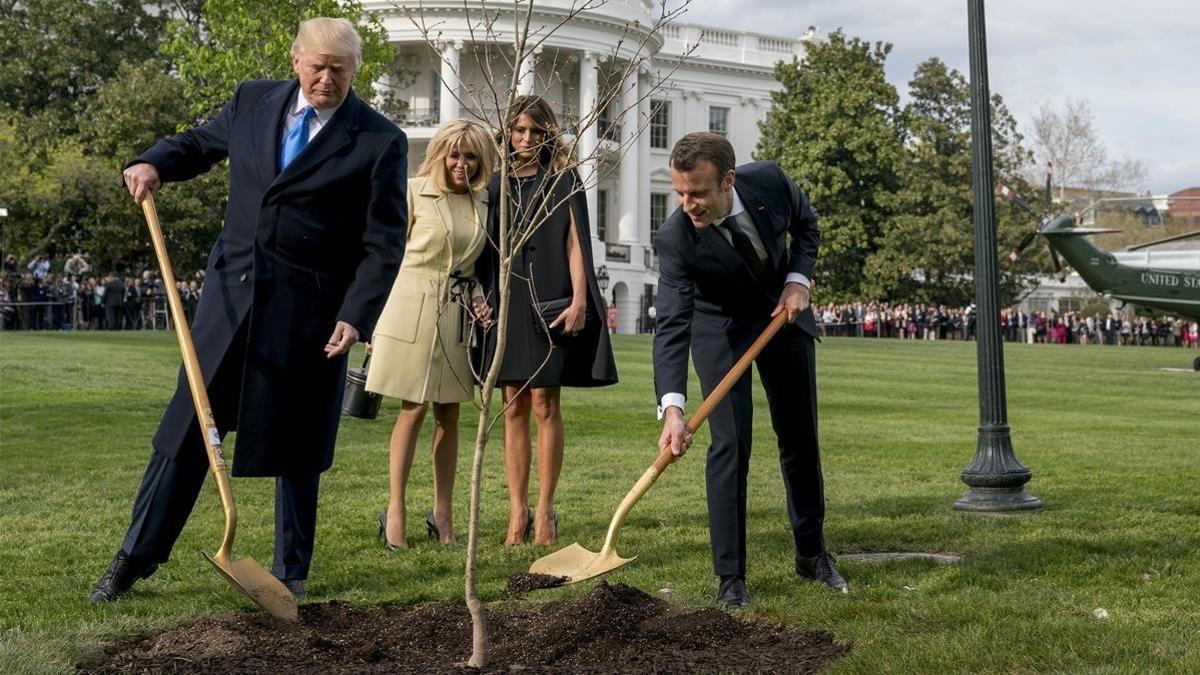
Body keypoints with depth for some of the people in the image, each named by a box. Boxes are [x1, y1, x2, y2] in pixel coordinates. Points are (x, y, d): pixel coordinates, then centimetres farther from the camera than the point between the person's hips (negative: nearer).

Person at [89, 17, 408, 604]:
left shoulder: (380, 142, -7)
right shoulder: (253, 100, 5)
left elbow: (384, 243, -8)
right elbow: (200, 143, 23)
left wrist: (356, 316, -18)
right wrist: (154, 163, 3)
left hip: (309, 312, -3)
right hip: (232, 291, 3)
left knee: (296, 444, 6)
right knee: (188, 426, 7)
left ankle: (290, 572, 21)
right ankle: (137, 555, 19)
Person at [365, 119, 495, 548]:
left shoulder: (483, 203, 8)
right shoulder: (413, 192, -4)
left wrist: (479, 300, -1)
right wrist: (374, 319, -4)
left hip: (458, 314, 4)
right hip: (413, 308, -4)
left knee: (449, 415, 7)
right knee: (413, 410, -3)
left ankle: (443, 513, 14)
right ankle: (396, 510, 4)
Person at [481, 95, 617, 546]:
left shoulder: (564, 180, 5)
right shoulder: (496, 185, 13)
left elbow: (575, 244, -1)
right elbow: (486, 248, 15)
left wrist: (579, 300, -11)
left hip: (549, 304, -3)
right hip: (507, 303, 3)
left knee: (544, 404, -4)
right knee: (514, 408, 2)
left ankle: (544, 509, 0)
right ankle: (517, 510, 4)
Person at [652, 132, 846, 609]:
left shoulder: (770, 181, -25)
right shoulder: (675, 239, -32)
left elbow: (806, 225, -1)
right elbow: (671, 327, -37)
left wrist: (798, 280, -16)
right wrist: (672, 408, -48)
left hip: (783, 313, 3)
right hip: (720, 328, -3)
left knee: (800, 439, 12)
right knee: (729, 444, -13)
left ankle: (811, 553, 30)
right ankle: (730, 578, -3)